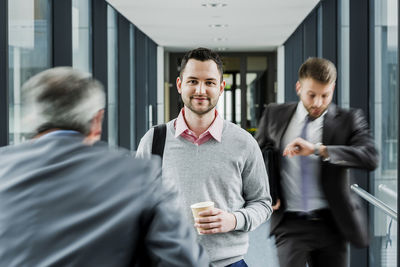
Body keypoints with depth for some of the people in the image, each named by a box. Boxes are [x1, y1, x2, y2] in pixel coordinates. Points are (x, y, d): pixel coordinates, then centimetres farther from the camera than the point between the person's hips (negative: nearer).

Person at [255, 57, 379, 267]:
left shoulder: (348, 120, -1)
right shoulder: (275, 115, 6)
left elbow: (370, 157, -18)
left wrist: (318, 149, -27)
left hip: (331, 224, 0)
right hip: (291, 224, 0)